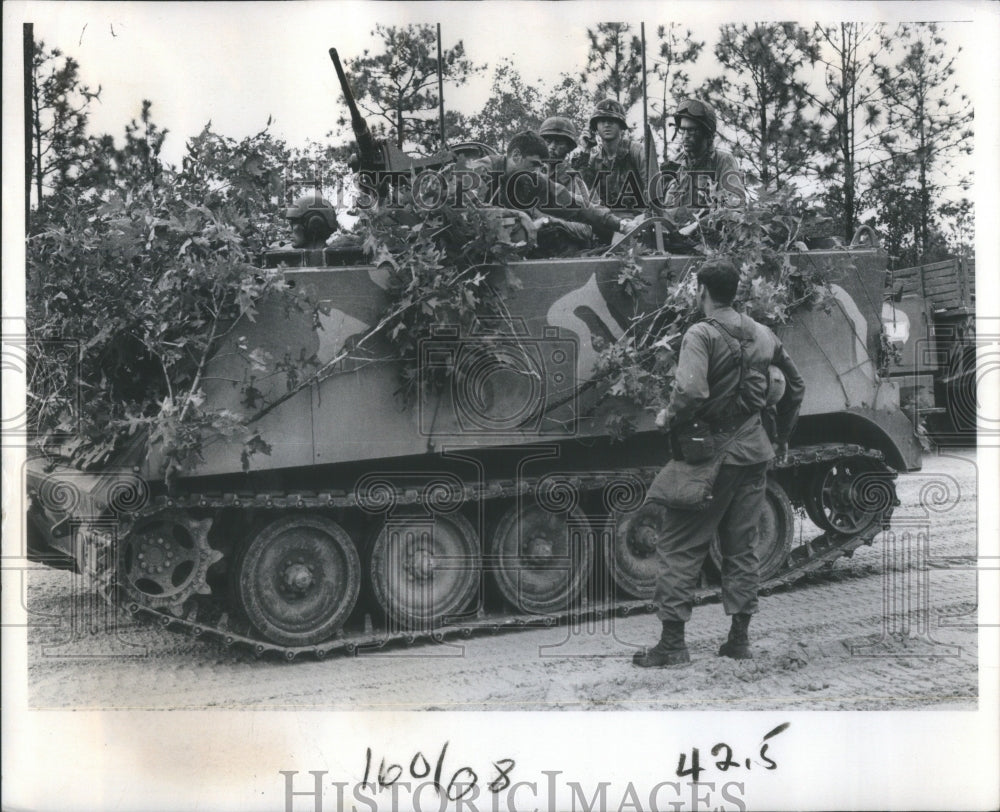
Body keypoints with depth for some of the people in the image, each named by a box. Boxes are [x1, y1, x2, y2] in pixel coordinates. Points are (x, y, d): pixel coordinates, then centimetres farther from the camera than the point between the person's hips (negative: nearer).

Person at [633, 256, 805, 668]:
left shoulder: (701, 335, -14)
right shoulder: (762, 335, 8)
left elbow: (690, 395, -28)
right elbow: (795, 386, 19)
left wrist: (668, 417, -9)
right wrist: (782, 436, 29)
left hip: (710, 451, -6)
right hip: (754, 452, 6)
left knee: (679, 547, 1)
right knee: (742, 546, 15)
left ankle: (672, 641, -1)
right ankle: (740, 638, 16)